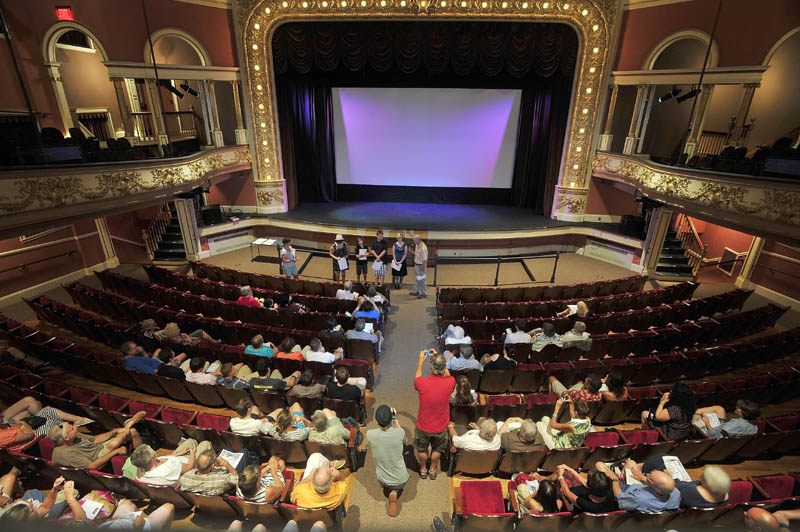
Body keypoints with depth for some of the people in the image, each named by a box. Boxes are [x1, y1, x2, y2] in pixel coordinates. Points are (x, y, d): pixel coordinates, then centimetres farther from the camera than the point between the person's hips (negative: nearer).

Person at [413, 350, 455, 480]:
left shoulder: (422, 383, -30)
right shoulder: (450, 382, -27)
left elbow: (417, 377, -4)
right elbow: (447, 374, 0)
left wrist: (421, 361, 5)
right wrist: (437, 358, 1)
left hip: (423, 426, -1)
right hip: (440, 426, 1)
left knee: (422, 449, 28)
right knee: (437, 450, 29)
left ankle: (423, 470, 49)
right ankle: (433, 470, 50)